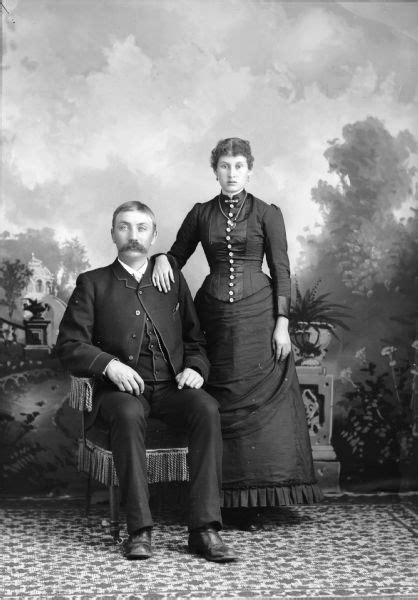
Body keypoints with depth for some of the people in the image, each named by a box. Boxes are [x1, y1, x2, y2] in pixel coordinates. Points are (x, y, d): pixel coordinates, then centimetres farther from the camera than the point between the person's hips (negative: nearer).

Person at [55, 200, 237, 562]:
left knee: (207, 409, -30)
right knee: (128, 416, -37)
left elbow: (195, 338, 19)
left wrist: (194, 367, -3)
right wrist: (108, 364, -15)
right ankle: (140, 530, -32)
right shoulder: (93, 284, 11)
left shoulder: (172, 279, 18)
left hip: (171, 385, 2)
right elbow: (69, 346, 3)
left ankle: (204, 528, -32)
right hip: (122, 389, -2)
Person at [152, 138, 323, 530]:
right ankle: (223, 495, 8)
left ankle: (253, 499, 4)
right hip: (215, 316, 2)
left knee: (259, 402, -4)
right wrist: (162, 258, -5)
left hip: (257, 313, -2)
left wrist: (282, 322, -7)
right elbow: (177, 255, 18)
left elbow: (281, 272, 1)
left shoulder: (267, 214, 3)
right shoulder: (201, 214, 10)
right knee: (218, 405, 0)